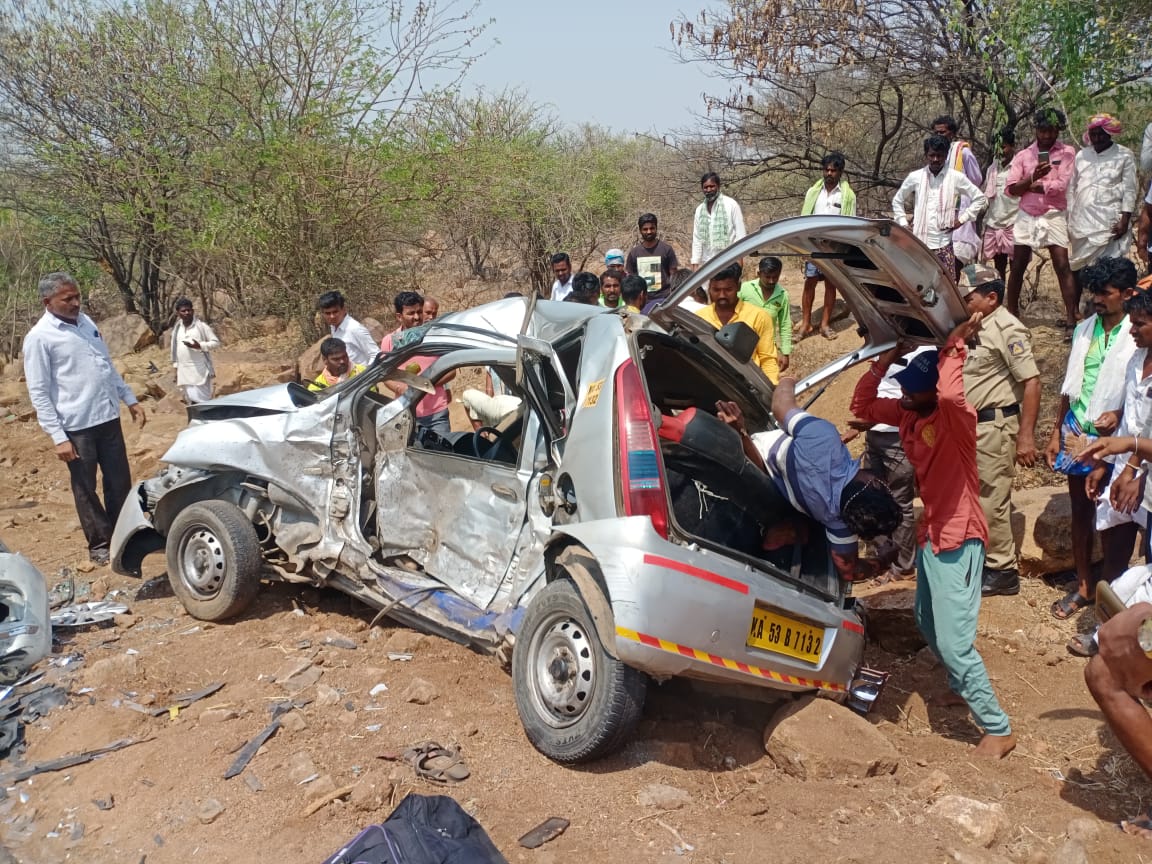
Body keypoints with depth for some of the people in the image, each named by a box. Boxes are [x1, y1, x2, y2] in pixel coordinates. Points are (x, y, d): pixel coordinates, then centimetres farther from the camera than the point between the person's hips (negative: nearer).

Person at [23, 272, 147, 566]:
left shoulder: (85, 322, 10)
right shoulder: (39, 337, -11)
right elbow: (38, 392, -12)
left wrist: (130, 399, 17)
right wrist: (58, 437, -16)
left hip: (108, 418, 6)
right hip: (76, 426, -6)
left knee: (120, 482, 13)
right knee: (86, 489, 8)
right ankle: (99, 544, 20)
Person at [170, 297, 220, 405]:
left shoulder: (201, 326, -3)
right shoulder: (177, 329, 11)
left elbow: (216, 343, -4)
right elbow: (175, 349, 19)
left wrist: (200, 346, -19)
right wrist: (176, 368, 17)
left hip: (200, 371, -5)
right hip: (184, 372, 5)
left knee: (201, 400, -10)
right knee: (191, 401, 8)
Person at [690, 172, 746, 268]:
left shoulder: (731, 204, -2)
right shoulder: (699, 210, 12)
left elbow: (740, 233, -3)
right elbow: (697, 239, 14)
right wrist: (695, 264, 7)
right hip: (707, 263, 5)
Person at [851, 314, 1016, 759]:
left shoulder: (955, 417, -23)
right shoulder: (908, 414, 0)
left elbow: (950, 393, -46)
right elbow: (861, 405, 5)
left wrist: (954, 346, -32)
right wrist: (886, 358, -6)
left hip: (958, 540, -9)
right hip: (931, 534, 9)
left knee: (954, 641, -8)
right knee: (928, 624, 24)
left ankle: (999, 729, 7)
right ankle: (963, 686, 48)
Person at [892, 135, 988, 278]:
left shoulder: (956, 177, 1)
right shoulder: (915, 177, 4)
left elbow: (980, 199, 7)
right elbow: (897, 200, 18)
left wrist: (962, 219, -1)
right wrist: (903, 224, 8)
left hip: (943, 244, -1)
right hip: (919, 242, 1)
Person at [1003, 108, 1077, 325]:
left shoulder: (1067, 153, 0)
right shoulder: (1022, 155, 6)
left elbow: (1060, 185, -12)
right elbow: (1011, 189, -3)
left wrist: (1029, 186, -6)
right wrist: (1033, 178, -19)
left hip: (1054, 216, -2)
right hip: (1026, 216, 3)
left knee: (1063, 267, -8)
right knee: (1017, 267, 7)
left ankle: (1071, 318, -9)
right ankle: (1011, 314, 19)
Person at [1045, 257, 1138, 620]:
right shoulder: (1084, 329, 6)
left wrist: (1120, 414, -26)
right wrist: (1056, 432, 11)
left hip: (1112, 439, -5)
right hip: (1076, 434, 5)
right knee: (1080, 511, 14)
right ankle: (1084, 585, 29)